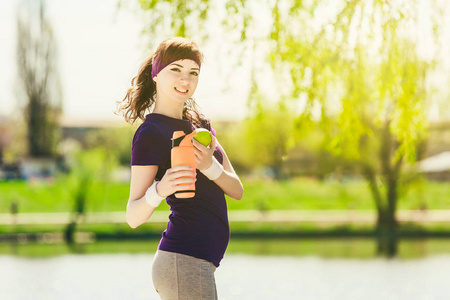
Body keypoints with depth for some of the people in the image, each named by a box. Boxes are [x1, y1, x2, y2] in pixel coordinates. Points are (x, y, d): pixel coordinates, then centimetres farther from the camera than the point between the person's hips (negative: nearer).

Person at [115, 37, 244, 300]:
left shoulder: (199, 123, 16)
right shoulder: (151, 132, -9)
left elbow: (237, 191, 6)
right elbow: (134, 216, -13)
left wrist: (209, 166, -13)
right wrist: (159, 190, -33)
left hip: (201, 262, 8)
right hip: (183, 261, -8)